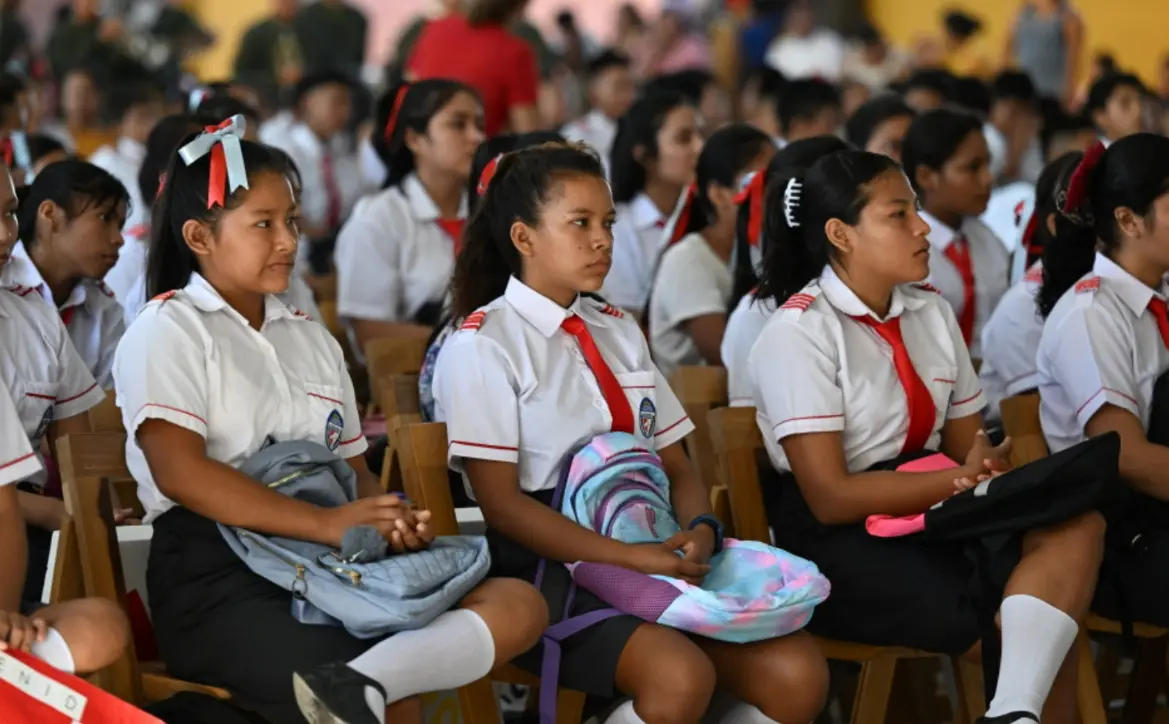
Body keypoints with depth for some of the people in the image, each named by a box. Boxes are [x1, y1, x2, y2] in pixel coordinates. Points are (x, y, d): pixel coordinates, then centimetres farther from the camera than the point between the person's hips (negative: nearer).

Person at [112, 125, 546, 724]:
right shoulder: (166, 331, 1)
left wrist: (391, 520, -6)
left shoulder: (313, 341, 26)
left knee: (518, 604, -19)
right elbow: (179, 471, -14)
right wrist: (326, 523, -22)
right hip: (217, 583, -8)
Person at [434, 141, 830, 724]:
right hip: (548, 571, -6)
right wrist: (627, 557, -21)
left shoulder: (619, 332, 19)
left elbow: (675, 464, 17)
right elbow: (502, 503, -11)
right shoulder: (483, 344, -3)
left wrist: (700, 529, -8)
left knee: (798, 673, -16)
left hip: (652, 559, 7)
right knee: (680, 676, -33)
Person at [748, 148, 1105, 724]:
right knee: (1039, 635, -26)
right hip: (840, 544, -7)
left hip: (929, 518, 7)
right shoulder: (799, 332, -8)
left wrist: (991, 465, -15)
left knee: (1075, 525, -25)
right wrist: (961, 480, -17)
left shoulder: (931, 313, 13)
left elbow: (968, 448, 9)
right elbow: (831, 497, -15)